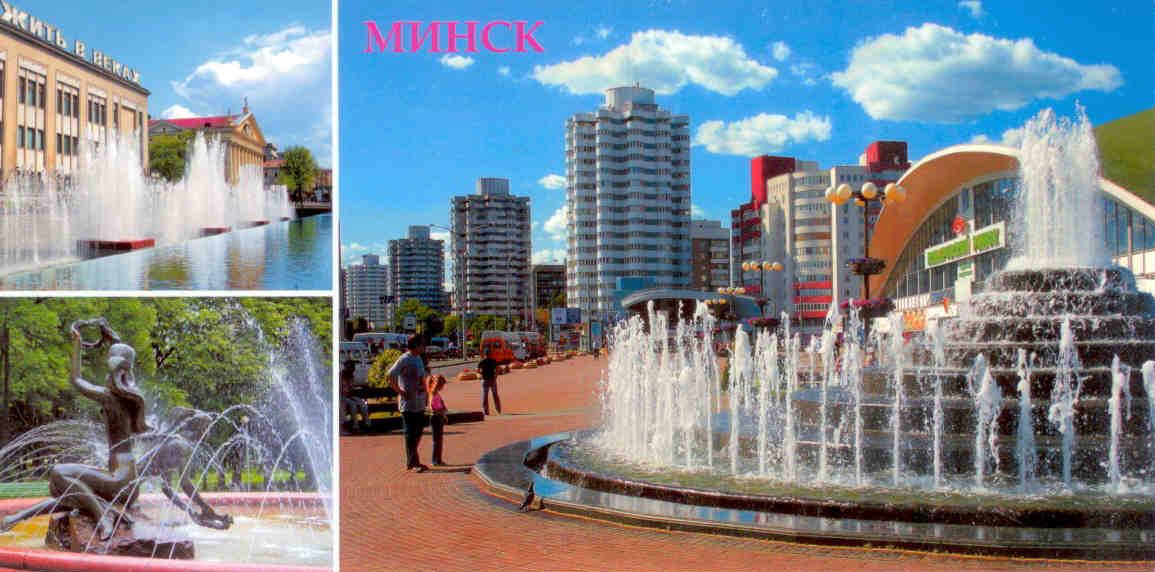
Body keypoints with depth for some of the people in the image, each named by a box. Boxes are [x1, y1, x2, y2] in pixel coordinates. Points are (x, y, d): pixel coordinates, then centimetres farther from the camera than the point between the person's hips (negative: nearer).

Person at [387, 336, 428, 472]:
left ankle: (411, 461, 24)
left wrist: (425, 393, 16)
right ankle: (412, 463, 3)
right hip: (408, 403, -9)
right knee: (411, 433, -3)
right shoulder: (404, 359, -14)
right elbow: (390, 375, -21)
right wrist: (400, 392, -17)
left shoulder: (419, 359, 14)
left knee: (418, 431, 13)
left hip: (419, 403, 9)